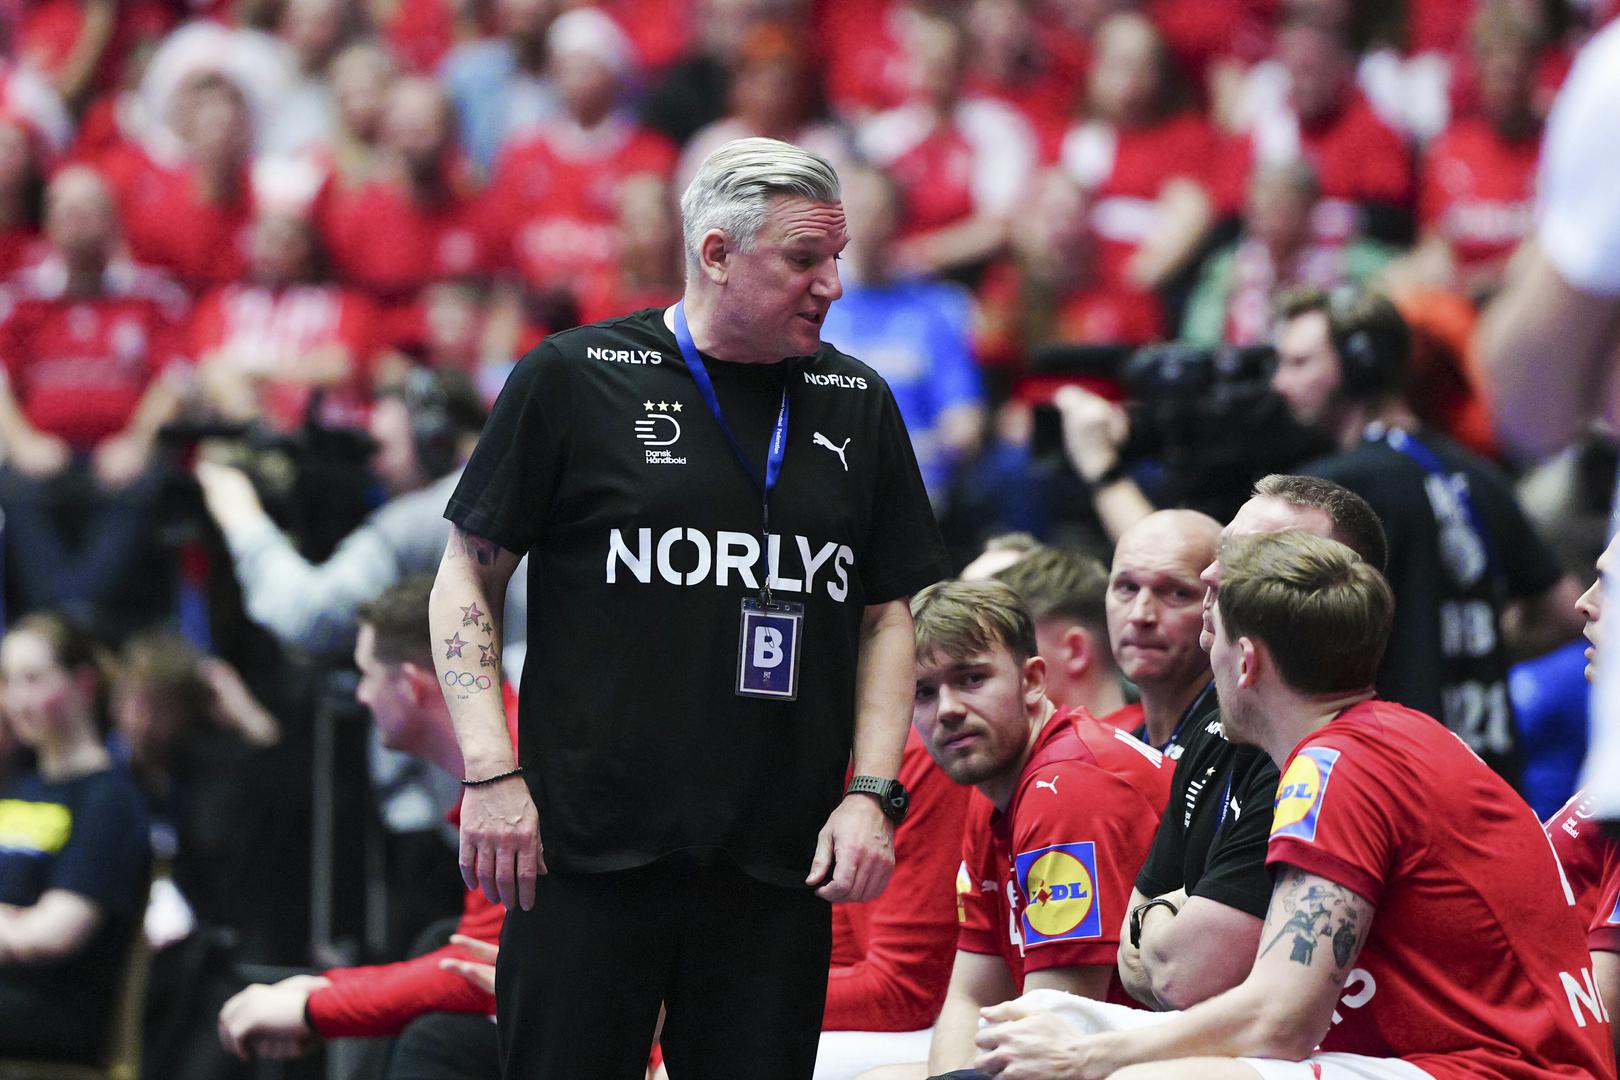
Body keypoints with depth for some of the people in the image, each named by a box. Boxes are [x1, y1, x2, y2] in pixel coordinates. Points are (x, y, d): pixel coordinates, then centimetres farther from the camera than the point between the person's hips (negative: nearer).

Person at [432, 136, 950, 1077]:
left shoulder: (859, 405, 11)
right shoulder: (573, 379, 0)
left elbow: (888, 613, 16)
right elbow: (468, 578, 3)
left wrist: (872, 794, 4)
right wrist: (492, 774, -6)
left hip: (781, 862, 3)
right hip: (588, 851, -3)